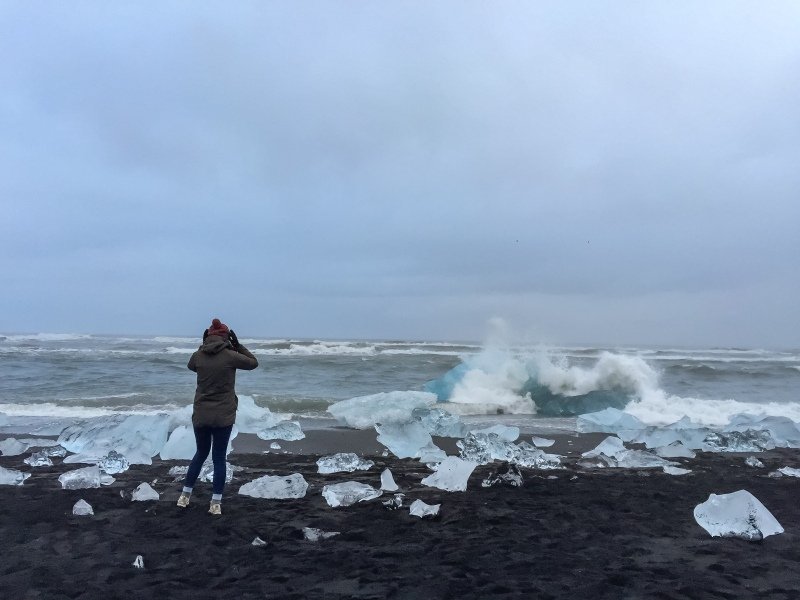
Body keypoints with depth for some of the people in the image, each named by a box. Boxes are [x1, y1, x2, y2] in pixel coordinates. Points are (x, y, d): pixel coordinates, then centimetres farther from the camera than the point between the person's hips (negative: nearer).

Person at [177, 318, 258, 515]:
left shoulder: (198, 355, -2)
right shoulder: (231, 356, -12)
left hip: (200, 415, 3)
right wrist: (237, 345, 4)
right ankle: (216, 503, 10)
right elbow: (253, 363, 5)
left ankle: (185, 495, 28)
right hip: (224, 415, -3)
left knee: (201, 453, 21)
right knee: (219, 457, 7)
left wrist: (203, 346, 16)